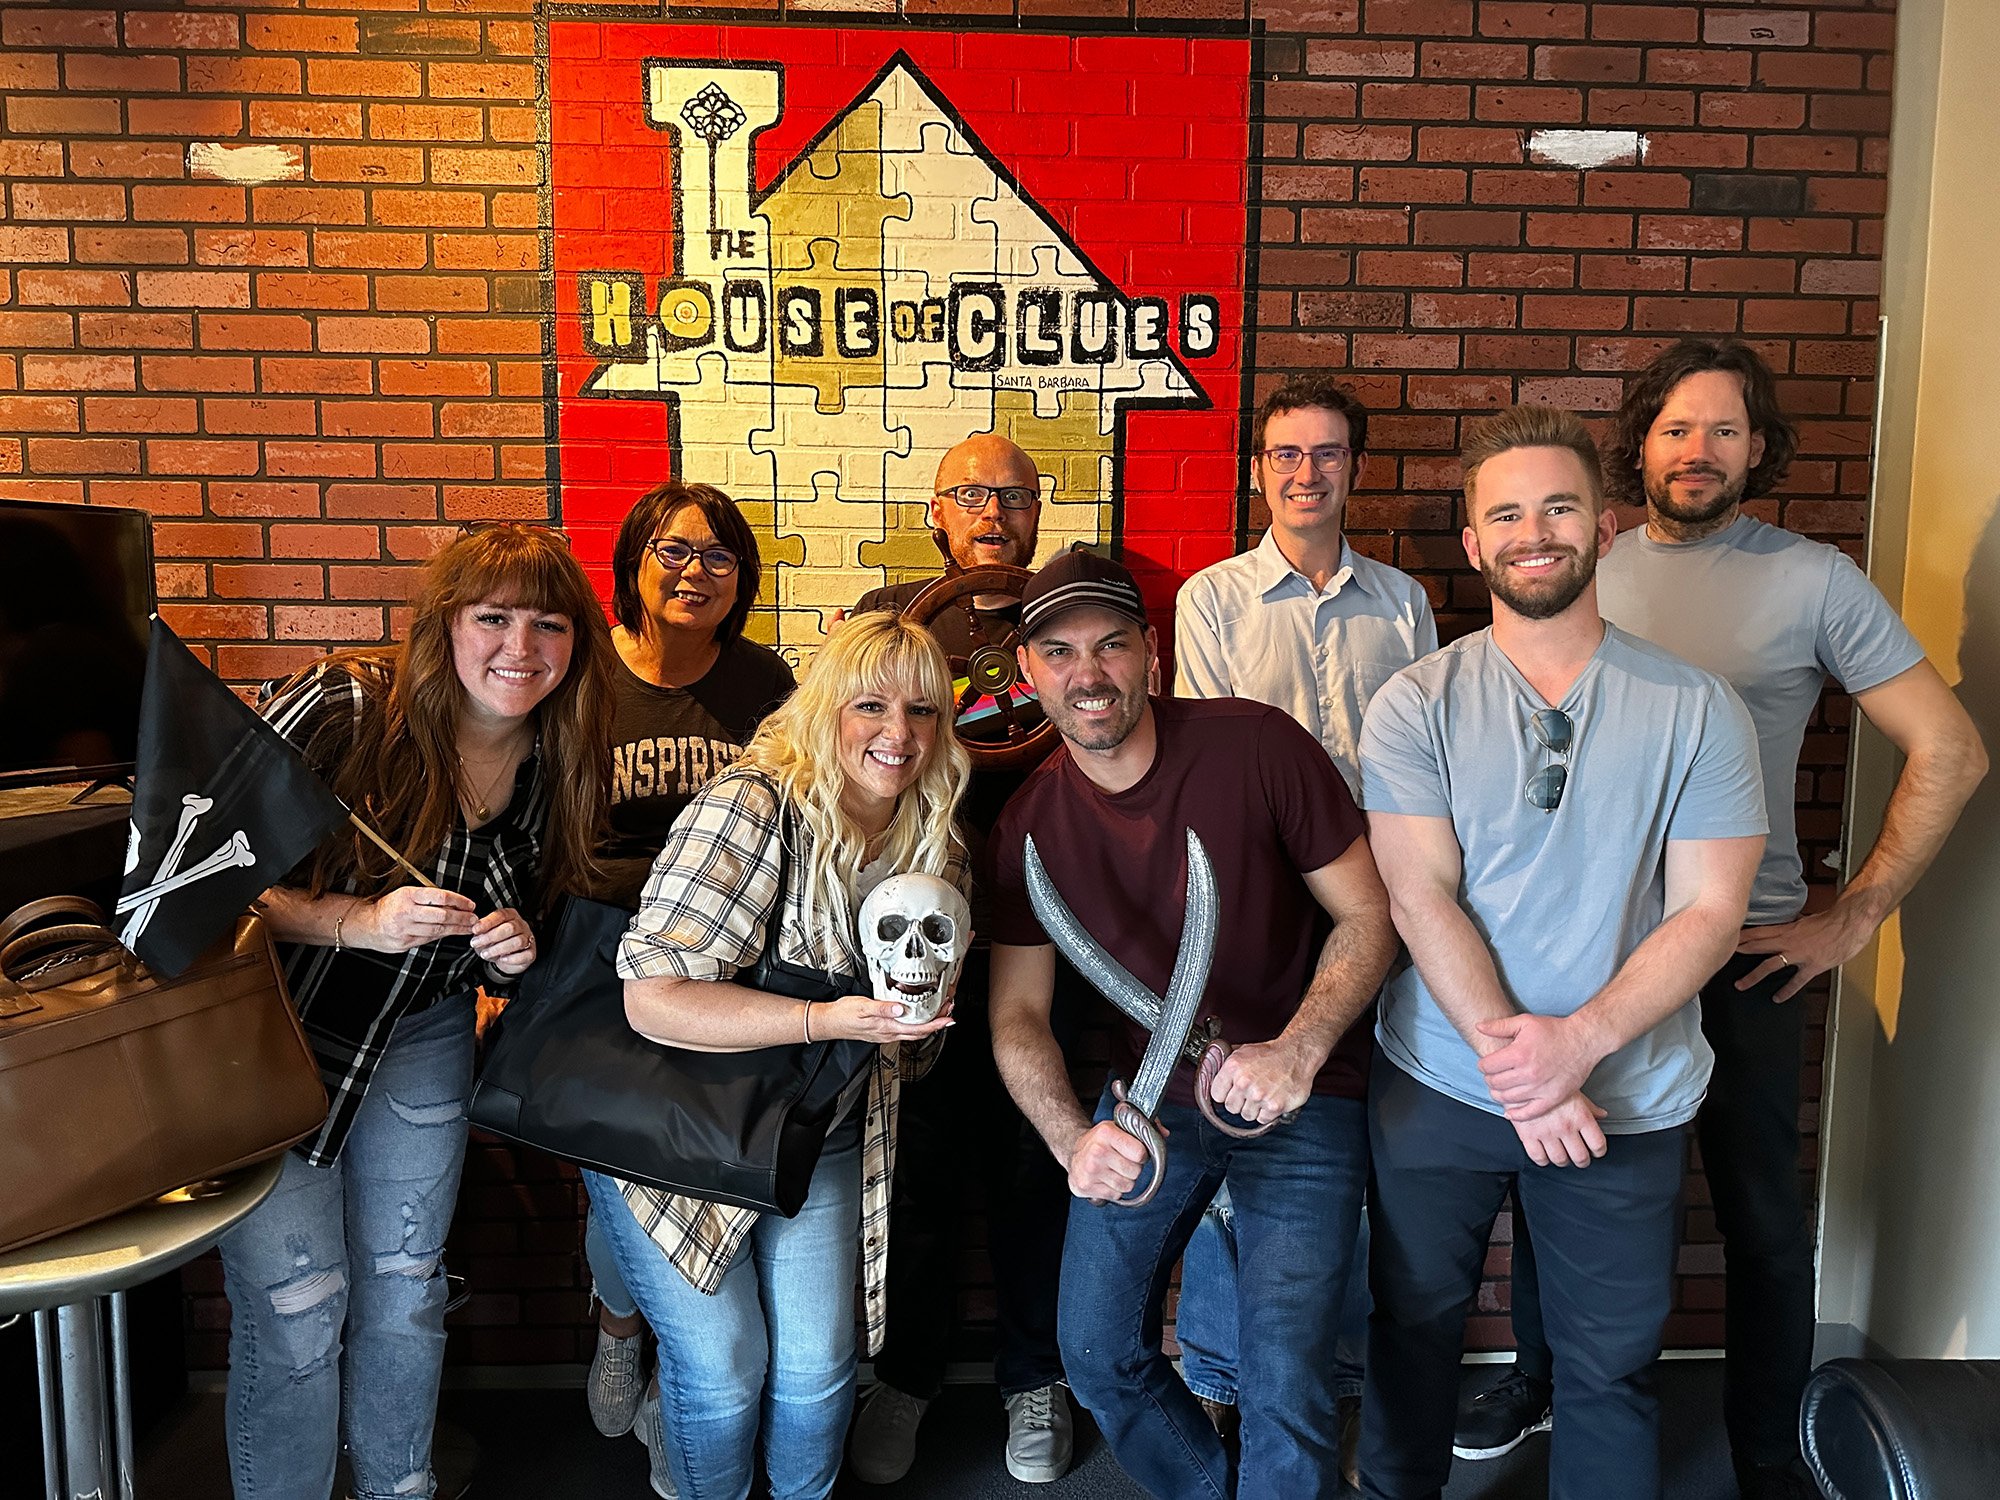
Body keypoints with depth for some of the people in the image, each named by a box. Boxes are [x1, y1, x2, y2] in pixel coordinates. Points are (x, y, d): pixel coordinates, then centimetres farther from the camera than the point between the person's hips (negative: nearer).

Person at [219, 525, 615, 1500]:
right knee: (296, 1305, -2)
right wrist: (356, 922, -30)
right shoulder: (344, 709, -23)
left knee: (406, 1283, 15)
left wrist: (513, 954, -14)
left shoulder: (558, 770, -5)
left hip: (420, 1039, 5)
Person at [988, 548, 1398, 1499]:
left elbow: (1368, 914, -11)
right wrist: (1072, 1140, -22)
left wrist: (1298, 1050, -26)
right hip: (1149, 1097, 4)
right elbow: (1018, 1013, -4)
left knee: (1284, 1390, -9)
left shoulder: (1255, 745, -17)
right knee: (1097, 1356, 10)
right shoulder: (1029, 822, -6)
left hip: (1302, 1103, -3)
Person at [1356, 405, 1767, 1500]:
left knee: (1611, 1361, 13)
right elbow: (1420, 897, -11)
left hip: (1626, 1101, 0)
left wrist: (1580, 1040, -19)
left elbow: (1709, 910, -6)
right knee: (1414, 1325, 17)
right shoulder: (1415, 705, -4)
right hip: (1438, 1085, 0)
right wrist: (1513, 1062, -19)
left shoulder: (1696, 710, -2)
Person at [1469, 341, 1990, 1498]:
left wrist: (1855, 918, -7)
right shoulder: (1586, 571, 4)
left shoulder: (1813, 579, -5)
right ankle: (1541, 1374, 36)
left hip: (1746, 946, -2)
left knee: (1761, 1209, 9)